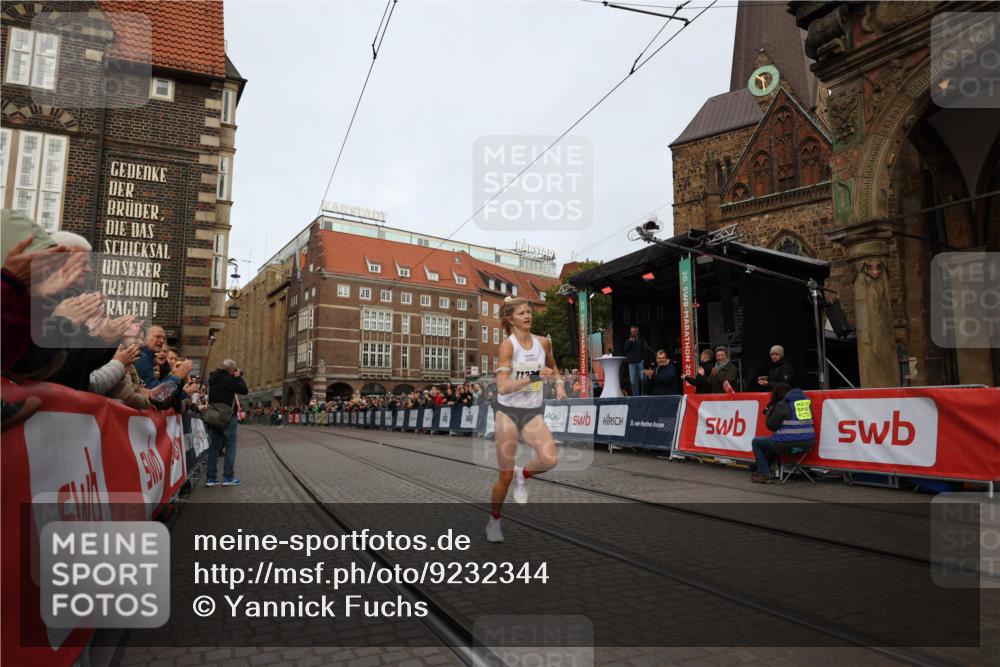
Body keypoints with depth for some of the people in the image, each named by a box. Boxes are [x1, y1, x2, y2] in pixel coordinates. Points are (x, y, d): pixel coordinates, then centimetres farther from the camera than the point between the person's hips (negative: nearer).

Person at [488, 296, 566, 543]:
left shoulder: (543, 342, 1)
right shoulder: (507, 345, -13)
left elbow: (552, 366, 24)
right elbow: (502, 387, -24)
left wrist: (559, 383, 6)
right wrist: (535, 376, -30)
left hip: (533, 413, 4)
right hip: (508, 412, -4)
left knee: (550, 460, -21)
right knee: (505, 476, 1)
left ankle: (522, 475, 13)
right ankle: (494, 521, 27)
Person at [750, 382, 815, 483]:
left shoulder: (782, 405, -9)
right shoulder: (807, 400, 13)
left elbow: (771, 425, -5)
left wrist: (769, 412, 12)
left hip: (789, 444, -8)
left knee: (756, 442, 13)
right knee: (772, 442, 35)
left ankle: (765, 475, 8)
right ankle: (762, 470, 37)